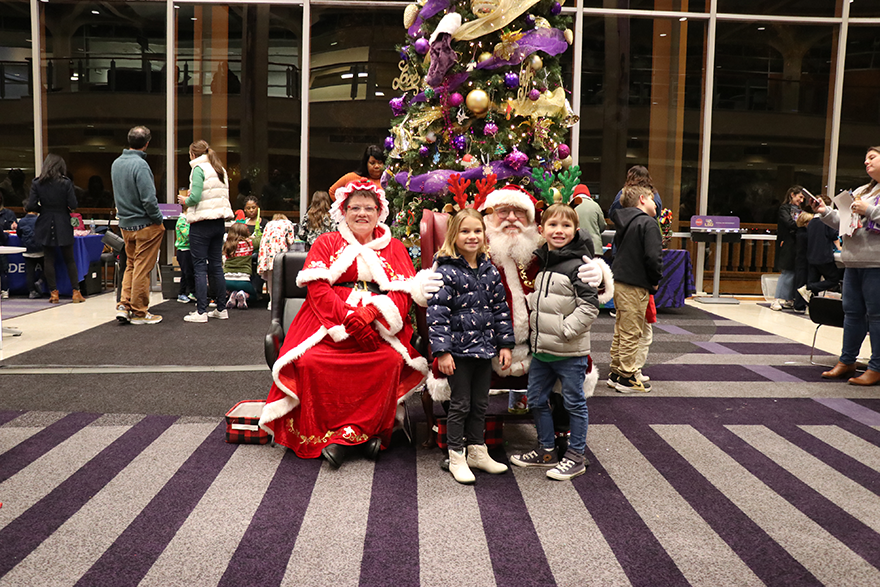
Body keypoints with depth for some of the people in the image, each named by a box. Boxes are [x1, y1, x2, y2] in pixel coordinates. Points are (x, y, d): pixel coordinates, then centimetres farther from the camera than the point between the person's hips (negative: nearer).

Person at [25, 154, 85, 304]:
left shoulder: (36, 183, -3)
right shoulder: (66, 183, -9)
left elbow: (30, 206, -7)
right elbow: (73, 205, -12)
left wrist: (43, 209, 12)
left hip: (46, 225, 1)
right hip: (63, 225, -1)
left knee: (48, 259, 8)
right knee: (69, 259, 8)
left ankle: (53, 293, 8)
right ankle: (76, 292, 5)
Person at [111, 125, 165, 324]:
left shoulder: (116, 163, 8)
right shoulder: (140, 165, -18)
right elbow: (148, 198, -21)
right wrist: (159, 219, -11)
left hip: (125, 224, 8)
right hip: (144, 225, -8)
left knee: (130, 265, 18)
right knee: (142, 268, 1)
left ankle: (123, 305, 12)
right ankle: (139, 312, 9)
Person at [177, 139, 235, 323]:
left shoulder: (199, 168, -8)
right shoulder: (221, 170, 16)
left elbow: (195, 197, -17)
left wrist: (185, 200, 4)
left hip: (202, 223, -7)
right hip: (219, 223, 7)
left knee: (200, 267, -4)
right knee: (216, 265, 12)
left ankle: (201, 311, -3)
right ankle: (221, 309, 17)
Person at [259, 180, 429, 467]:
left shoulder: (394, 248, 17)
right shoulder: (326, 243, 16)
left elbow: (402, 294, 4)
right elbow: (318, 288, 1)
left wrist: (367, 314, -16)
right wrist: (350, 317, -16)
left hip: (379, 327, 0)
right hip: (330, 323, 0)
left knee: (392, 360, -31)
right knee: (310, 360, -29)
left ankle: (345, 435, -20)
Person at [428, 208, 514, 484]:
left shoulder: (490, 270, 7)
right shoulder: (446, 271, -11)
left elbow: (501, 308, 11)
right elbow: (437, 313, -15)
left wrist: (505, 343, 7)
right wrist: (441, 350, -19)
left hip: (484, 348, 6)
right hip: (458, 349, -5)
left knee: (480, 404, 16)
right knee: (460, 404, 4)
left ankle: (477, 452, 31)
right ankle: (457, 458, 18)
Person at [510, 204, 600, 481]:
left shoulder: (578, 265, -14)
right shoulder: (540, 262, 10)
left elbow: (589, 305, -17)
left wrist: (565, 330, -20)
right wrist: (534, 324, 10)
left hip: (569, 352, -8)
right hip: (540, 349, 8)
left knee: (574, 403, 7)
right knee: (536, 400, 16)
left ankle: (576, 456, 22)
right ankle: (547, 450, 32)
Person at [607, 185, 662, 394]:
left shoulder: (624, 223, 13)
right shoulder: (648, 223, -13)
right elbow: (653, 256, -21)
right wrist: (655, 280, -5)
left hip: (619, 281, 9)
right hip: (635, 286, -9)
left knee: (620, 330, 16)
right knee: (631, 333, -1)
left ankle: (616, 372, 24)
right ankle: (627, 378, 6)